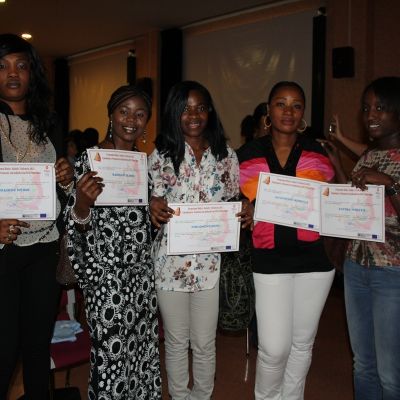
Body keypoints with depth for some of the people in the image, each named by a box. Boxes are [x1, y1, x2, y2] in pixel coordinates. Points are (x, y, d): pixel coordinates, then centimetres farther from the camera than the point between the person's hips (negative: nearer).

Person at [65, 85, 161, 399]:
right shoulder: (90, 159, -8)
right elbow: (77, 222, -10)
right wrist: (82, 201, -28)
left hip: (141, 270, 6)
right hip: (106, 272, -5)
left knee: (143, 344, 14)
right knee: (111, 350, 1)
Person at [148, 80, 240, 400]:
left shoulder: (226, 155, 5)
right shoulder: (161, 155, 1)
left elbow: (235, 204, 12)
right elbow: (153, 203, 2)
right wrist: (154, 210, -22)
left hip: (210, 261, 1)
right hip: (171, 261, -1)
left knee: (205, 343, 10)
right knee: (176, 340, 13)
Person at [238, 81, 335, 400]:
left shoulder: (318, 152, 4)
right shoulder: (250, 155, 2)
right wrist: (248, 213, -11)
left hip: (315, 257, 2)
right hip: (270, 259, -1)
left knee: (303, 343, 14)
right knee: (274, 347, -2)